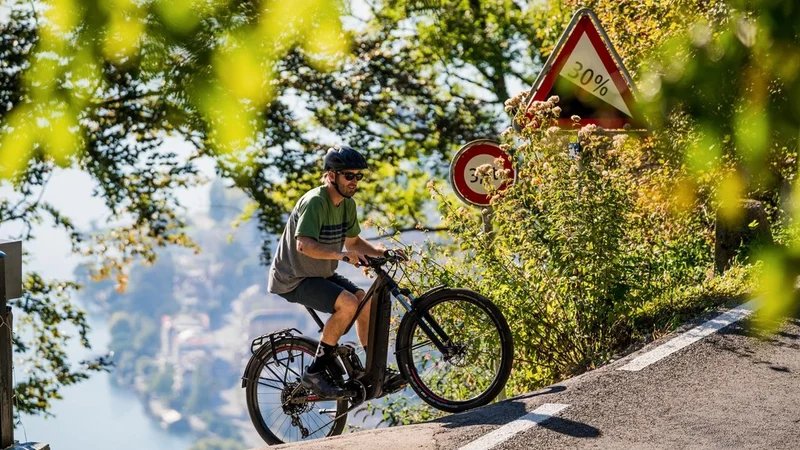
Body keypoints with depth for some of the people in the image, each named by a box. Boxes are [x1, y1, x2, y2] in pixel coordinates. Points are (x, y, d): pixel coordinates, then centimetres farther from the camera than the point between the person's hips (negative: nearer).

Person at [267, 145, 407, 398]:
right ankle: (315, 372, -18)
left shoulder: (347, 204, 4)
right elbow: (304, 245, -36)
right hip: (293, 279, -9)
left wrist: (381, 253, 0)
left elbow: (352, 241, 16)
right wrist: (343, 256, -45)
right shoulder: (315, 202, -24)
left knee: (366, 301, -3)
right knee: (347, 302, -25)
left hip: (321, 275, 9)